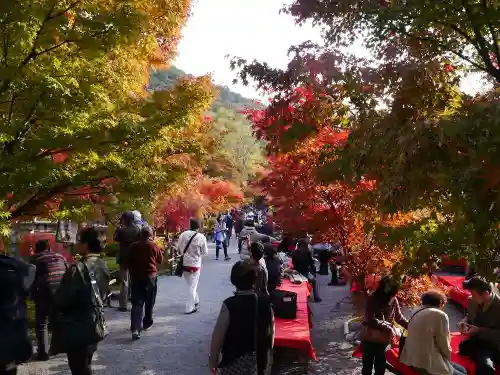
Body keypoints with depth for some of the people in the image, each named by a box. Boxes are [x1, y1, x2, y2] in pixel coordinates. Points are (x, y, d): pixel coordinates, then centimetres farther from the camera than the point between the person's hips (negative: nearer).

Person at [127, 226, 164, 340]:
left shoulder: (133, 246, -3)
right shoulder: (154, 246, -10)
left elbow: (129, 261, 6)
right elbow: (160, 260, 2)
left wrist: (131, 273, 19)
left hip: (136, 277, 1)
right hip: (150, 277, -1)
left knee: (137, 303, -1)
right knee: (149, 303, 16)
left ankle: (135, 329, -15)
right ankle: (146, 324, 28)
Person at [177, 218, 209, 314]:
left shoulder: (183, 234, -5)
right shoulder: (201, 237, -15)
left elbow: (178, 249, 3)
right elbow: (205, 252, -6)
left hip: (184, 263, 4)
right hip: (195, 264, -4)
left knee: (190, 284, 23)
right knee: (192, 286, 7)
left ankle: (195, 300, 39)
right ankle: (190, 308, 12)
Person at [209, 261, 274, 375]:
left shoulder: (229, 305, -22)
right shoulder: (265, 303, -10)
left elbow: (218, 336, -16)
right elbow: (271, 333, 1)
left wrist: (212, 360, -2)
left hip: (234, 361, -3)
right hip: (260, 361, 4)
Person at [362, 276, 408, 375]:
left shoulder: (393, 300, -1)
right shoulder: (373, 298, -12)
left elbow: (399, 317, 9)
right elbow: (370, 319, -18)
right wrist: (388, 328, -21)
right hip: (369, 339, -3)